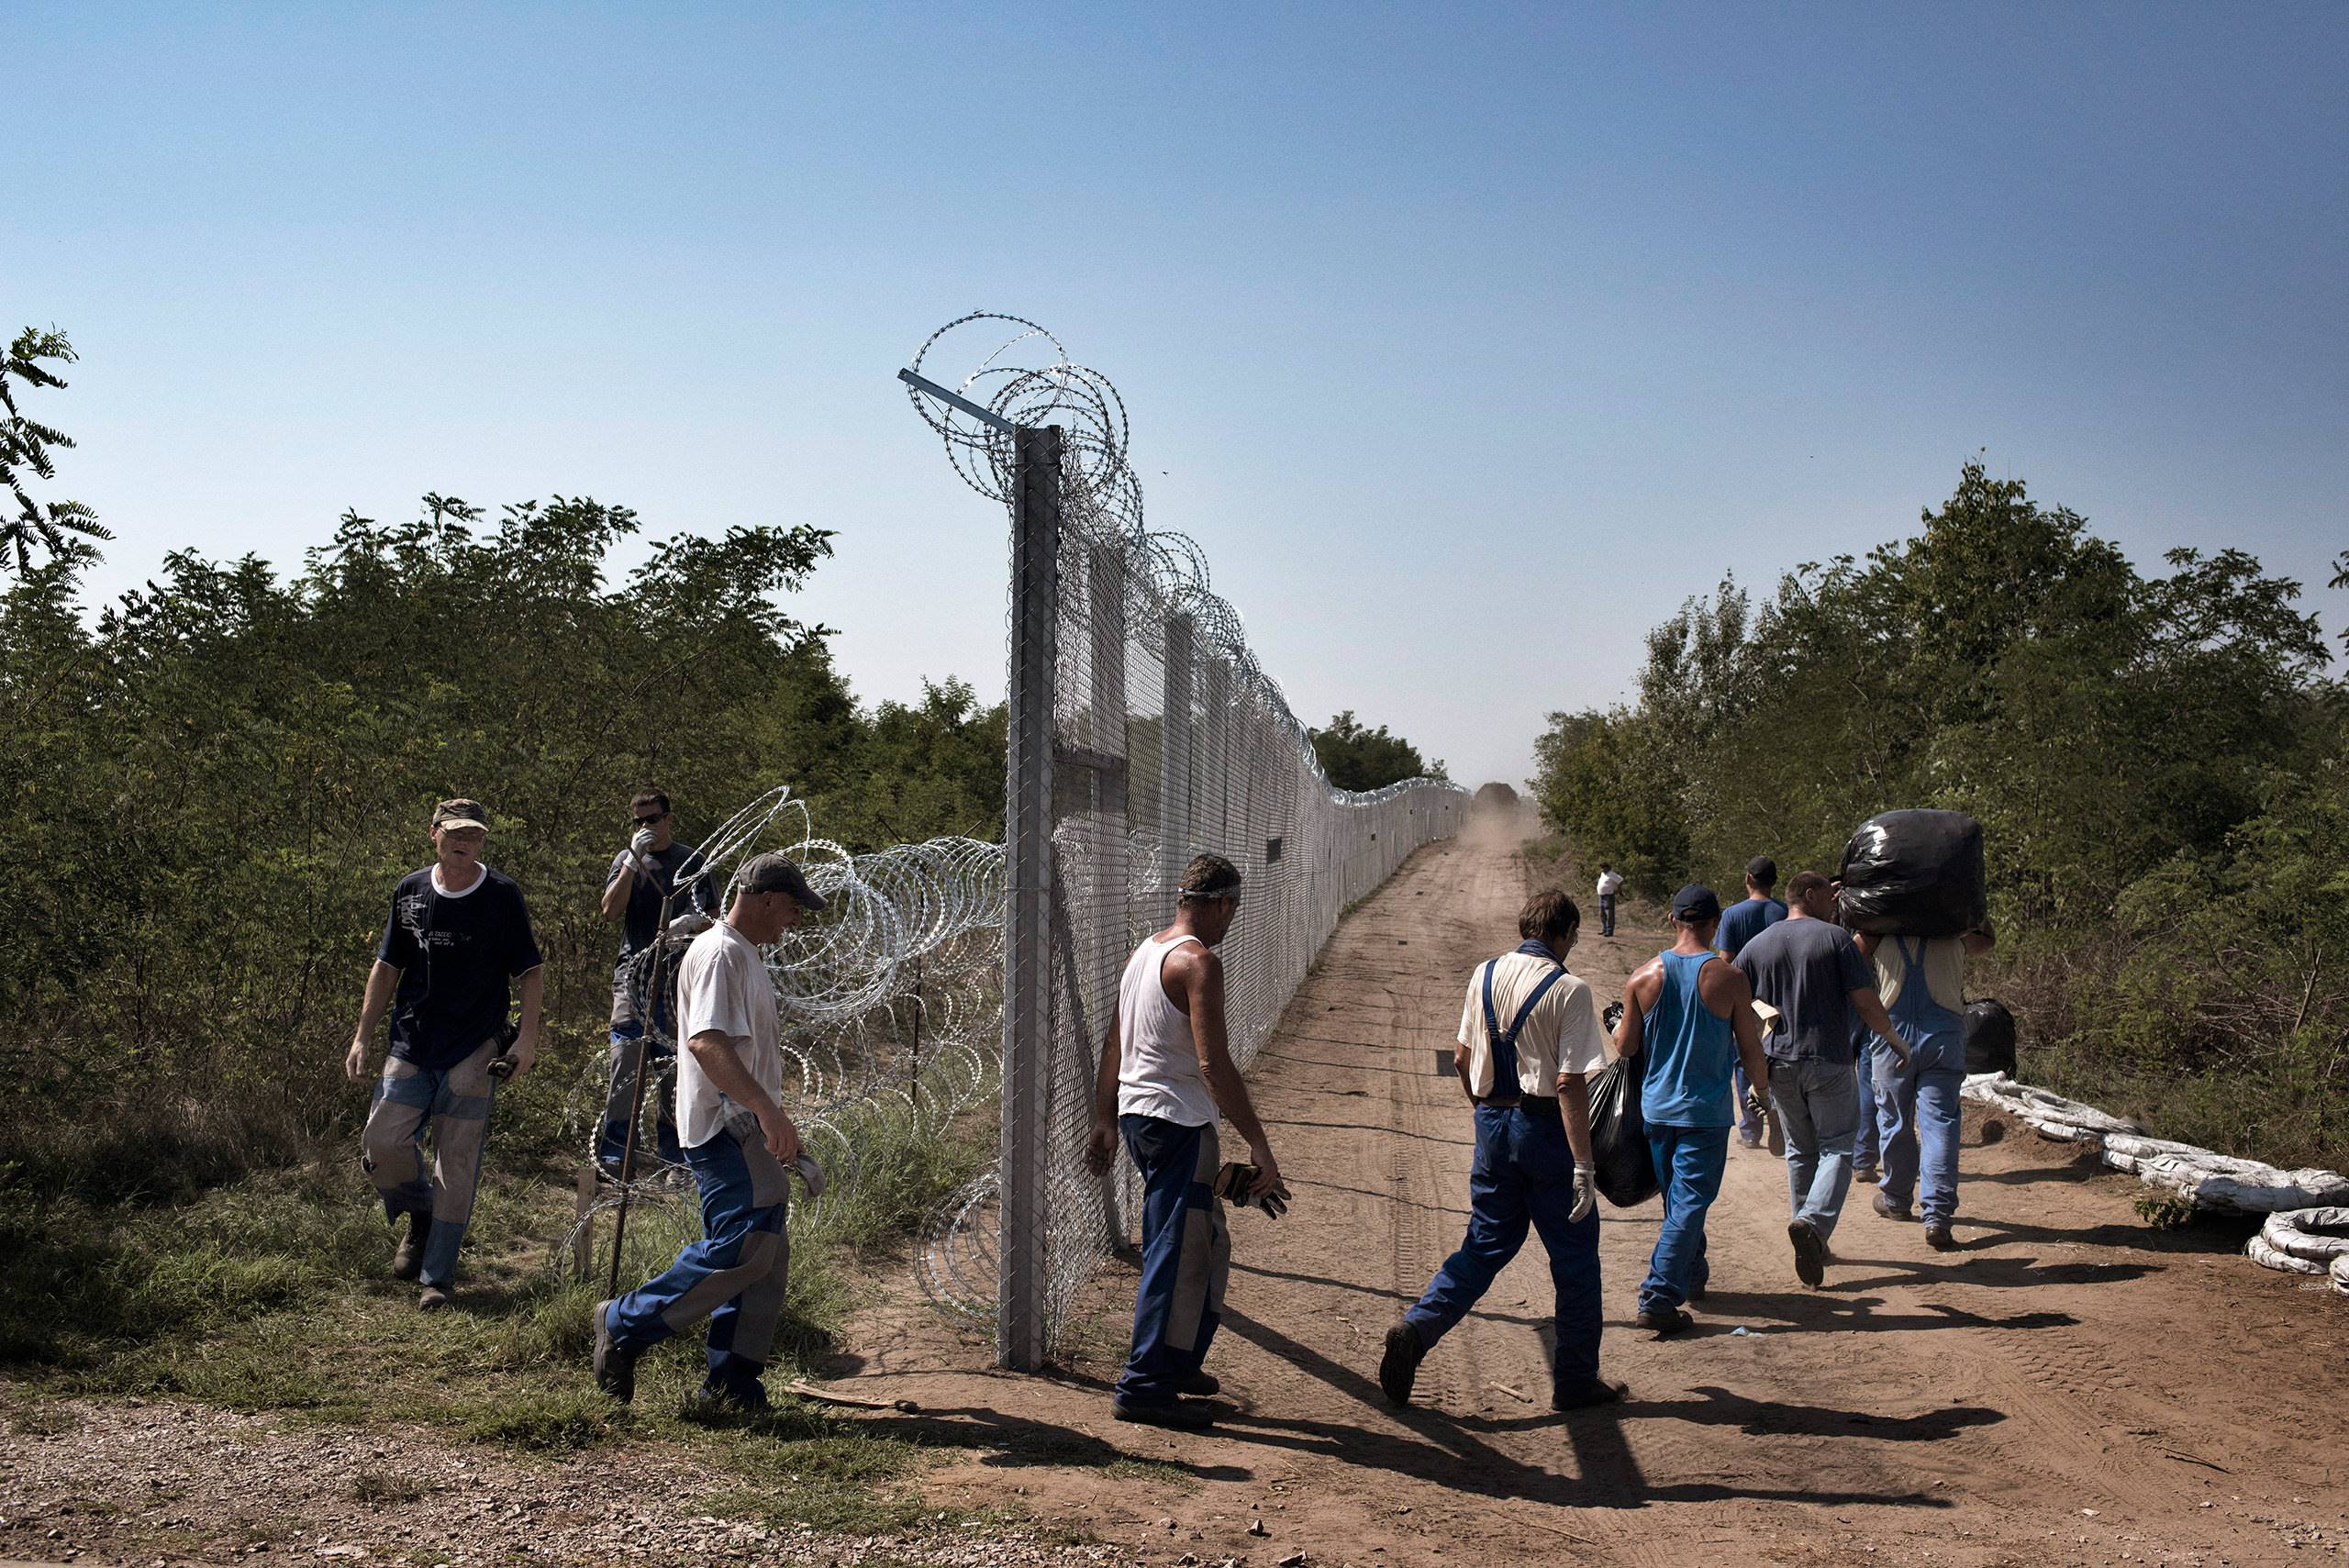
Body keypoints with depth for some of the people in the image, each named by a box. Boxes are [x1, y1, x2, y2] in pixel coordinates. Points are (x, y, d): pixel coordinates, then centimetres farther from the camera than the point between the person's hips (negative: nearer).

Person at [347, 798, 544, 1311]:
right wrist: (362, 1037, 10)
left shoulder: (502, 895, -3)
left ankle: (437, 1277, 7)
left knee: (458, 1162, -3)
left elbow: (530, 971, -1)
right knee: (382, 1141, -8)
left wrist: (527, 1038, -11)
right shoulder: (410, 892, 7)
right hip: (411, 1043, 3)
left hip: (475, 1049, -3)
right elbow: (387, 967, 14)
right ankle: (420, 1219, 23)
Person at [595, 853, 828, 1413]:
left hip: (751, 1131, 11)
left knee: (769, 1259, 6)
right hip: (724, 1128, -10)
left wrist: (777, 1128, 29)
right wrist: (768, 1111, -33)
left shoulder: (748, 957, 22)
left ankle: (730, 1385, 9)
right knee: (745, 1245, -19)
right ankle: (624, 1324, -6)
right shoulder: (718, 953, -11)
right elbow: (707, 1042, -26)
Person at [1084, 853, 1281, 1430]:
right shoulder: (1199, 962, -15)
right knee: (1179, 1254, -4)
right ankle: (1146, 1388, -1)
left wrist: (1105, 1122, 25)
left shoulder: (1144, 953, 13)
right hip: (1178, 1123, -10)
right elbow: (1213, 1065, -22)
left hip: (1137, 1116, 10)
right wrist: (1260, 1146, -19)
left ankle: (1178, 1362, 30)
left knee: (1206, 1244, 20)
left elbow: (1113, 1048, 18)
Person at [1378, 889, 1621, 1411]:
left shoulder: (1485, 975, 4)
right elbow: (1571, 1082, -18)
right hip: (1546, 1128, -5)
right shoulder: (1569, 990, -13)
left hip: (1493, 1123, 5)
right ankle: (1575, 1380, 18)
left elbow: (1462, 1058, 10)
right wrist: (1583, 1164, -16)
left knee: (1486, 1244, 15)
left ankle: (1416, 1329, -4)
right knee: (1574, 1255, 9)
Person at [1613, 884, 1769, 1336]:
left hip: (1656, 1107, 4)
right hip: (1706, 1110, -4)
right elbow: (1750, 1049, -4)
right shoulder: (1729, 978, -11)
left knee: (1678, 1198, 21)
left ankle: (1692, 1276, 38)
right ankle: (1658, 1299, -8)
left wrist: (1617, 1029, 25)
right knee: (1689, 1203, -1)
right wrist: (1760, 1092, 14)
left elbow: (1625, 1048, 2)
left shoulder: (1643, 976, -4)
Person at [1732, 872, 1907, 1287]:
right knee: (1837, 1147, 4)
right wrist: (1894, 1039, 7)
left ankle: (1811, 1239, 23)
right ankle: (1814, 1222, -19)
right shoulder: (1836, 939, -5)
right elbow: (1866, 1003, -9)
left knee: (1801, 1151, 18)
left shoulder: (1756, 946, 7)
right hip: (1829, 1062, -4)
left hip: (1779, 1063, 4)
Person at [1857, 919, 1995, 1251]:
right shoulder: (1953, 939, 13)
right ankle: (1937, 1217, -12)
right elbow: (1984, 939, 31)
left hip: (1893, 1033, 0)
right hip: (1944, 1034, 0)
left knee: (1895, 1119, 16)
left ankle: (1896, 1199, 33)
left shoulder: (1882, 933, 9)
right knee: (1939, 1124, -2)